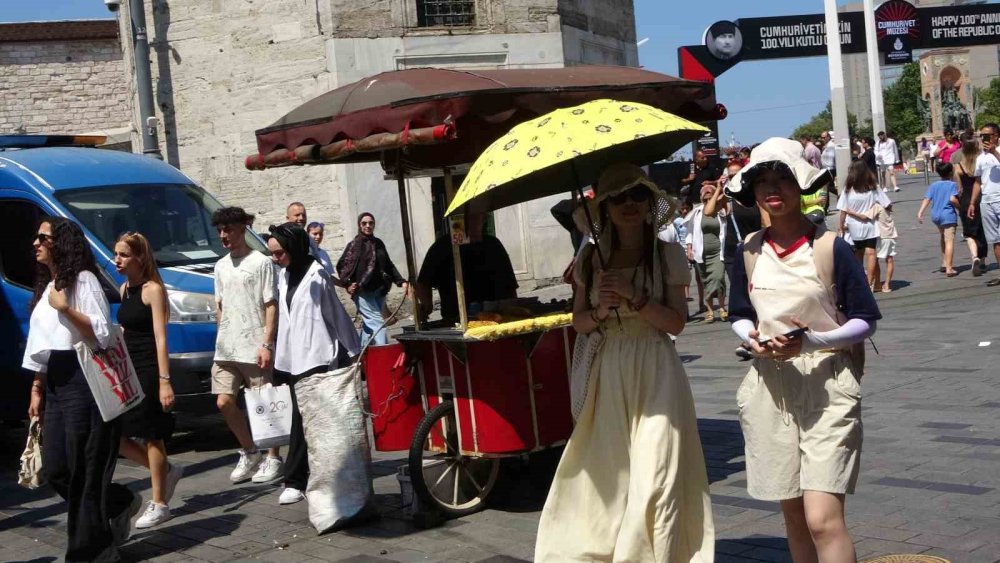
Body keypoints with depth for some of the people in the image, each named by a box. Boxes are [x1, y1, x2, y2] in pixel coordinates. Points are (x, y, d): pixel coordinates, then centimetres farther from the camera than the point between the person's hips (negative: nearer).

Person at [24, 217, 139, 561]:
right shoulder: (47, 285, 18)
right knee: (54, 470, 8)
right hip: (57, 385, 9)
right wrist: (37, 390, 19)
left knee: (82, 470, -4)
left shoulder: (83, 280, -8)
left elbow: (102, 334, -15)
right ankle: (120, 504, 27)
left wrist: (66, 308, -22)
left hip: (83, 382, -9)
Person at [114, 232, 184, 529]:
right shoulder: (124, 289, 12)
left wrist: (164, 381, -20)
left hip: (148, 371, -8)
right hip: (126, 370, 8)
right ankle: (166, 471, 22)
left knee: (150, 436, 0)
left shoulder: (153, 289, -11)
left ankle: (159, 505, 11)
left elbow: (160, 338, -15)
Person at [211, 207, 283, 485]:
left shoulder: (260, 262, -5)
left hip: (254, 348, -6)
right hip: (225, 349, 6)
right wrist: (221, 339, 13)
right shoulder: (221, 266, 15)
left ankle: (272, 458, 13)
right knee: (224, 402, 3)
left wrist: (266, 344, -15)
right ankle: (250, 452, 19)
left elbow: (271, 306, -8)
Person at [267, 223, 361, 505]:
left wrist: (350, 351, -6)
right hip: (292, 358, 7)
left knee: (303, 417, -7)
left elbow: (336, 314, -7)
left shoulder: (316, 275, -8)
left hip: (315, 358, -7)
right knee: (303, 417, 7)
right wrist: (278, 354, 13)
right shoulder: (284, 276, 12)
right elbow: (283, 317, 15)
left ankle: (295, 481, -2)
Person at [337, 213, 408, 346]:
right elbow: (341, 266, -4)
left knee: (369, 324, 11)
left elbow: (389, 265, 18)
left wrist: (401, 281, 10)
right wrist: (348, 284, -15)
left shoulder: (378, 243, 12)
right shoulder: (354, 245, -3)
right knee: (377, 322, -13)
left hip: (379, 291, 5)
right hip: (363, 292, -5)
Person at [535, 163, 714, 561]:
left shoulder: (667, 254, 0)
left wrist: (634, 297, -17)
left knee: (654, 478, -7)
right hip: (610, 371, 3)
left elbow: (676, 322, -5)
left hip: (654, 372, -2)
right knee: (610, 475, 2)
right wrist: (600, 311, -11)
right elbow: (579, 322, 9)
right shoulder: (592, 257, 8)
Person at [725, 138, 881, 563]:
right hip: (771, 385, 4)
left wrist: (812, 341, -19)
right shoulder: (749, 252, 4)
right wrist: (752, 339, -7)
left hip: (827, 384, -4)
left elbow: (866, 320, -3)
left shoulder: (830, 248, -8)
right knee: (793, 513, 13)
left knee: (823, 520, -13)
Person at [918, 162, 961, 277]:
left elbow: (927, 199, 2)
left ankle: (944, 263, 32)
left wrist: (920, 213, -2)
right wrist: (959, 207, -2)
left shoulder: (933, 185, 10)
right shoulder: (952, 184, -4)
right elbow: (952, 199, -18)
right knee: (949, 241, -8)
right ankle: (949, 269, -16)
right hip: (948, 215, -6)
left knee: (943, 238, 27)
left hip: (935, 215, 6)